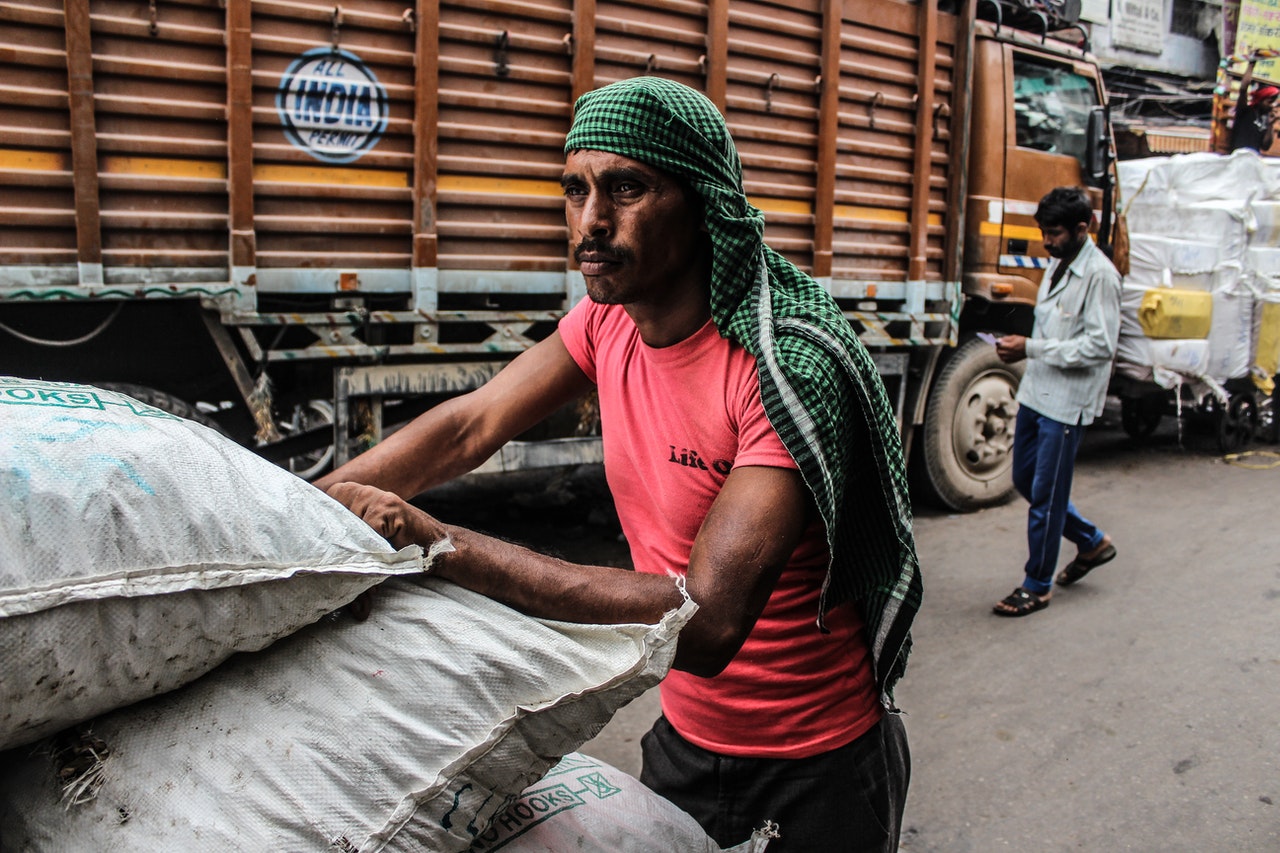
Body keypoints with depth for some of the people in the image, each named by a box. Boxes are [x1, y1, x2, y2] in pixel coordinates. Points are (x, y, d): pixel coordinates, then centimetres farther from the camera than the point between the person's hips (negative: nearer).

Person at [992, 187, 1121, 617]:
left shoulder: (1100, 275, -15)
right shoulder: (1056, 265, 12)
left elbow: (1100, 346, -21)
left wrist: (1031, 348, -22)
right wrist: (1021, 347, 4)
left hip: (1067, 403, -9)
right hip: (1036, 392, 9)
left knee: (1046, 496, 0)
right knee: (1026, 479, 17)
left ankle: (1037, 586, 15)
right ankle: (1092, 541, 37)